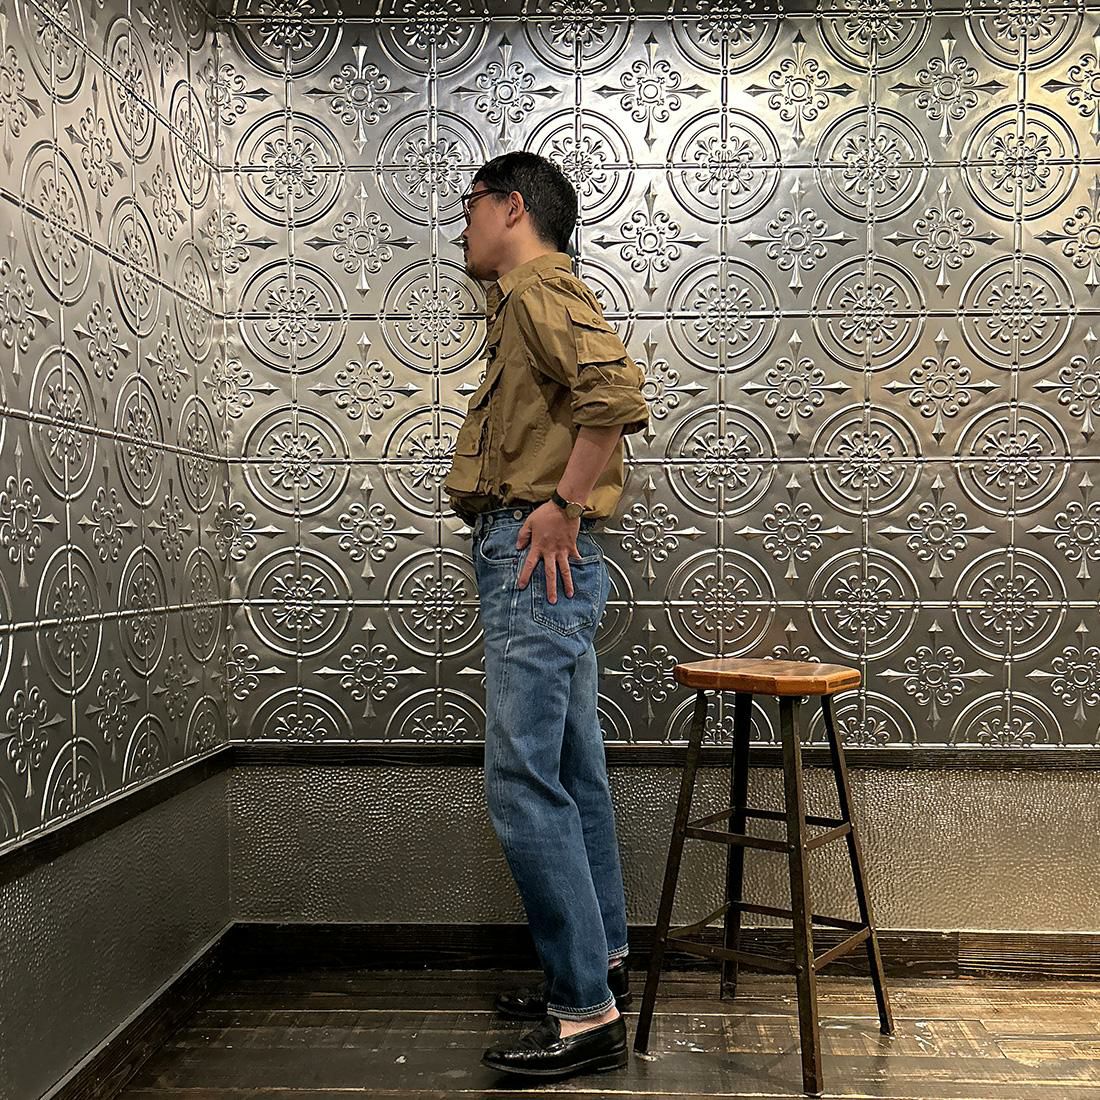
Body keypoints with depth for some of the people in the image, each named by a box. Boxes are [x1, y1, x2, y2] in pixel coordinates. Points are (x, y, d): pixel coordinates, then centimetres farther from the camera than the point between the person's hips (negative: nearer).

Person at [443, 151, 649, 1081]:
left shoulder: (539, 289, -9)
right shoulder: (535, 298, 23)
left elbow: (617, 388, -27)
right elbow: (607, 397, 29)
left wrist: (563, 503, -22)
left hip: (536, 557, -11)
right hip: (548, 562, 11)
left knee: (525, 782, -11)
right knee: (572, 773, 16)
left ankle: (587, 1016, -4)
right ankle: (602, 961, 28)